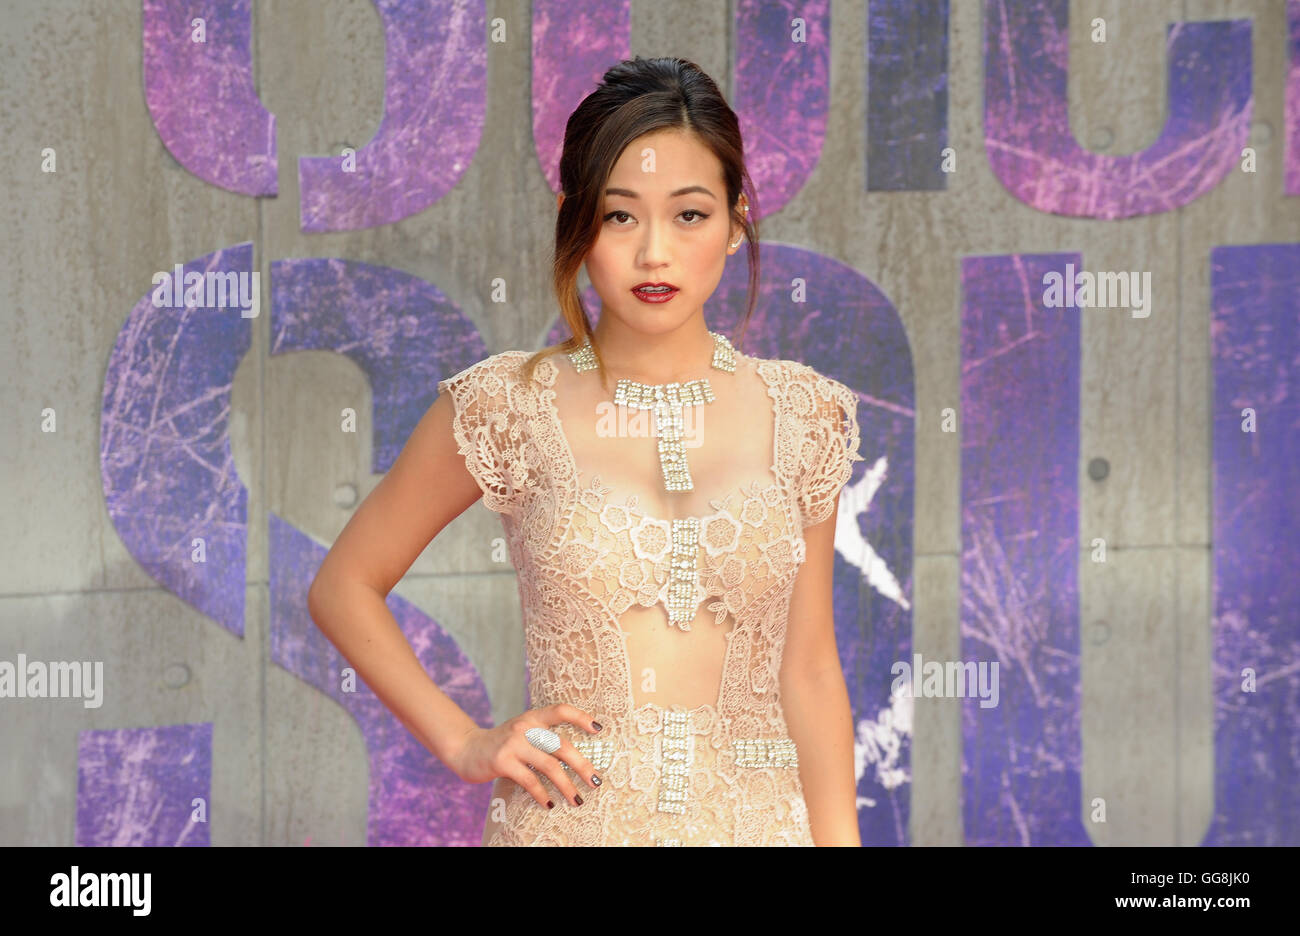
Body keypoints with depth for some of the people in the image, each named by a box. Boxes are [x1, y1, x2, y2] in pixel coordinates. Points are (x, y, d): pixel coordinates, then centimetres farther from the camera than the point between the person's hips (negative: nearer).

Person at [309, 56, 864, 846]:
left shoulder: (799, 417, 2)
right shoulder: (510, 409, -5)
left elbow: (808, 671, 6)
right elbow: (344, 587, 4)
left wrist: (840, 839, 0)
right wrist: (464, 744, -5)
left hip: (759, 820, 2)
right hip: (568, 821, -2)